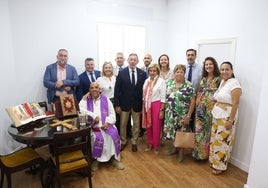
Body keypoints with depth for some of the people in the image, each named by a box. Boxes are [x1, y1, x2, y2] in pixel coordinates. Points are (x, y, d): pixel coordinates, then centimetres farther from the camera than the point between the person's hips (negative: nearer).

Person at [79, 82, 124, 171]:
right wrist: (94, 116, -15)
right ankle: (95, 159, -4)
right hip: (92, 126, -2)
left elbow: (112, 114, 8)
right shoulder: (85, 100, 8)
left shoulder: (106, 99, 11)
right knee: (97, 138, -29)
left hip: (106, 125, 2)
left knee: (114, 134, -23)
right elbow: (81, 110, -12)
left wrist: (108, 122, -10)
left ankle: (115, 158, -4)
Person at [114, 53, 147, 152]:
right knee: (123, 124, 13)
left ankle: (134, 142, 33)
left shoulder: (142, 73, -3)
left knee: (136, 124, 13)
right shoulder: (121, 72, -6)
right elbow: (117, 90, -6)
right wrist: (117, 105, -9)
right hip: (124, 103, -1)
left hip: (137, 103, 1)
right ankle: (123, 142, 34)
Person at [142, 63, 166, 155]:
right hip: (147, 106, 5)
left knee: (156, 127, 5)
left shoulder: (161, 81, -8)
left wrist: (161, 110, -12)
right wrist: (143, 107, 10)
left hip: (156, 105, -5)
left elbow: (163, 97, -9)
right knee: (148, 126, 13)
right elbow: (144, 95, 11)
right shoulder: (146, 80, 8)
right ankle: (150, 144, 31)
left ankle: (156, 146, 22)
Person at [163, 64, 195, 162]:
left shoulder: (189, 85, -11)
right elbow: (165, 98, 7)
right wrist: (163, 110, 4)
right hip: (170, 114, 4)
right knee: (171, 131, 14)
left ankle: (181, 152, 29)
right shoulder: (169, 83, 2)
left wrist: (188, 116, -14)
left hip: (182, 115, -3)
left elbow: (192, 101, -11)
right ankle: (174, 148, 37)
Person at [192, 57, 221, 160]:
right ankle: (198, 151, 24)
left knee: (208, 130, 3)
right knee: (199, 129, 9)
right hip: (200, 108, 5)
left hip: (211, 108, -5)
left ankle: (205, 153, 19)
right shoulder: (202, 78, 12)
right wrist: (197, 104, 8)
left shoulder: (218, 79, -4)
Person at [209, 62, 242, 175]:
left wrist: (230, 120, -20)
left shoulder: (234, 83, -14)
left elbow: (235, 103, -18)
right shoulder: (222, 82, 11)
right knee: (215, 139, 15)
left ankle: (221, 166, 19)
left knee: (222, 140, 3)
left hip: (227, 116, -8)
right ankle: (214, 161, 30)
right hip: (217, 115, 8)